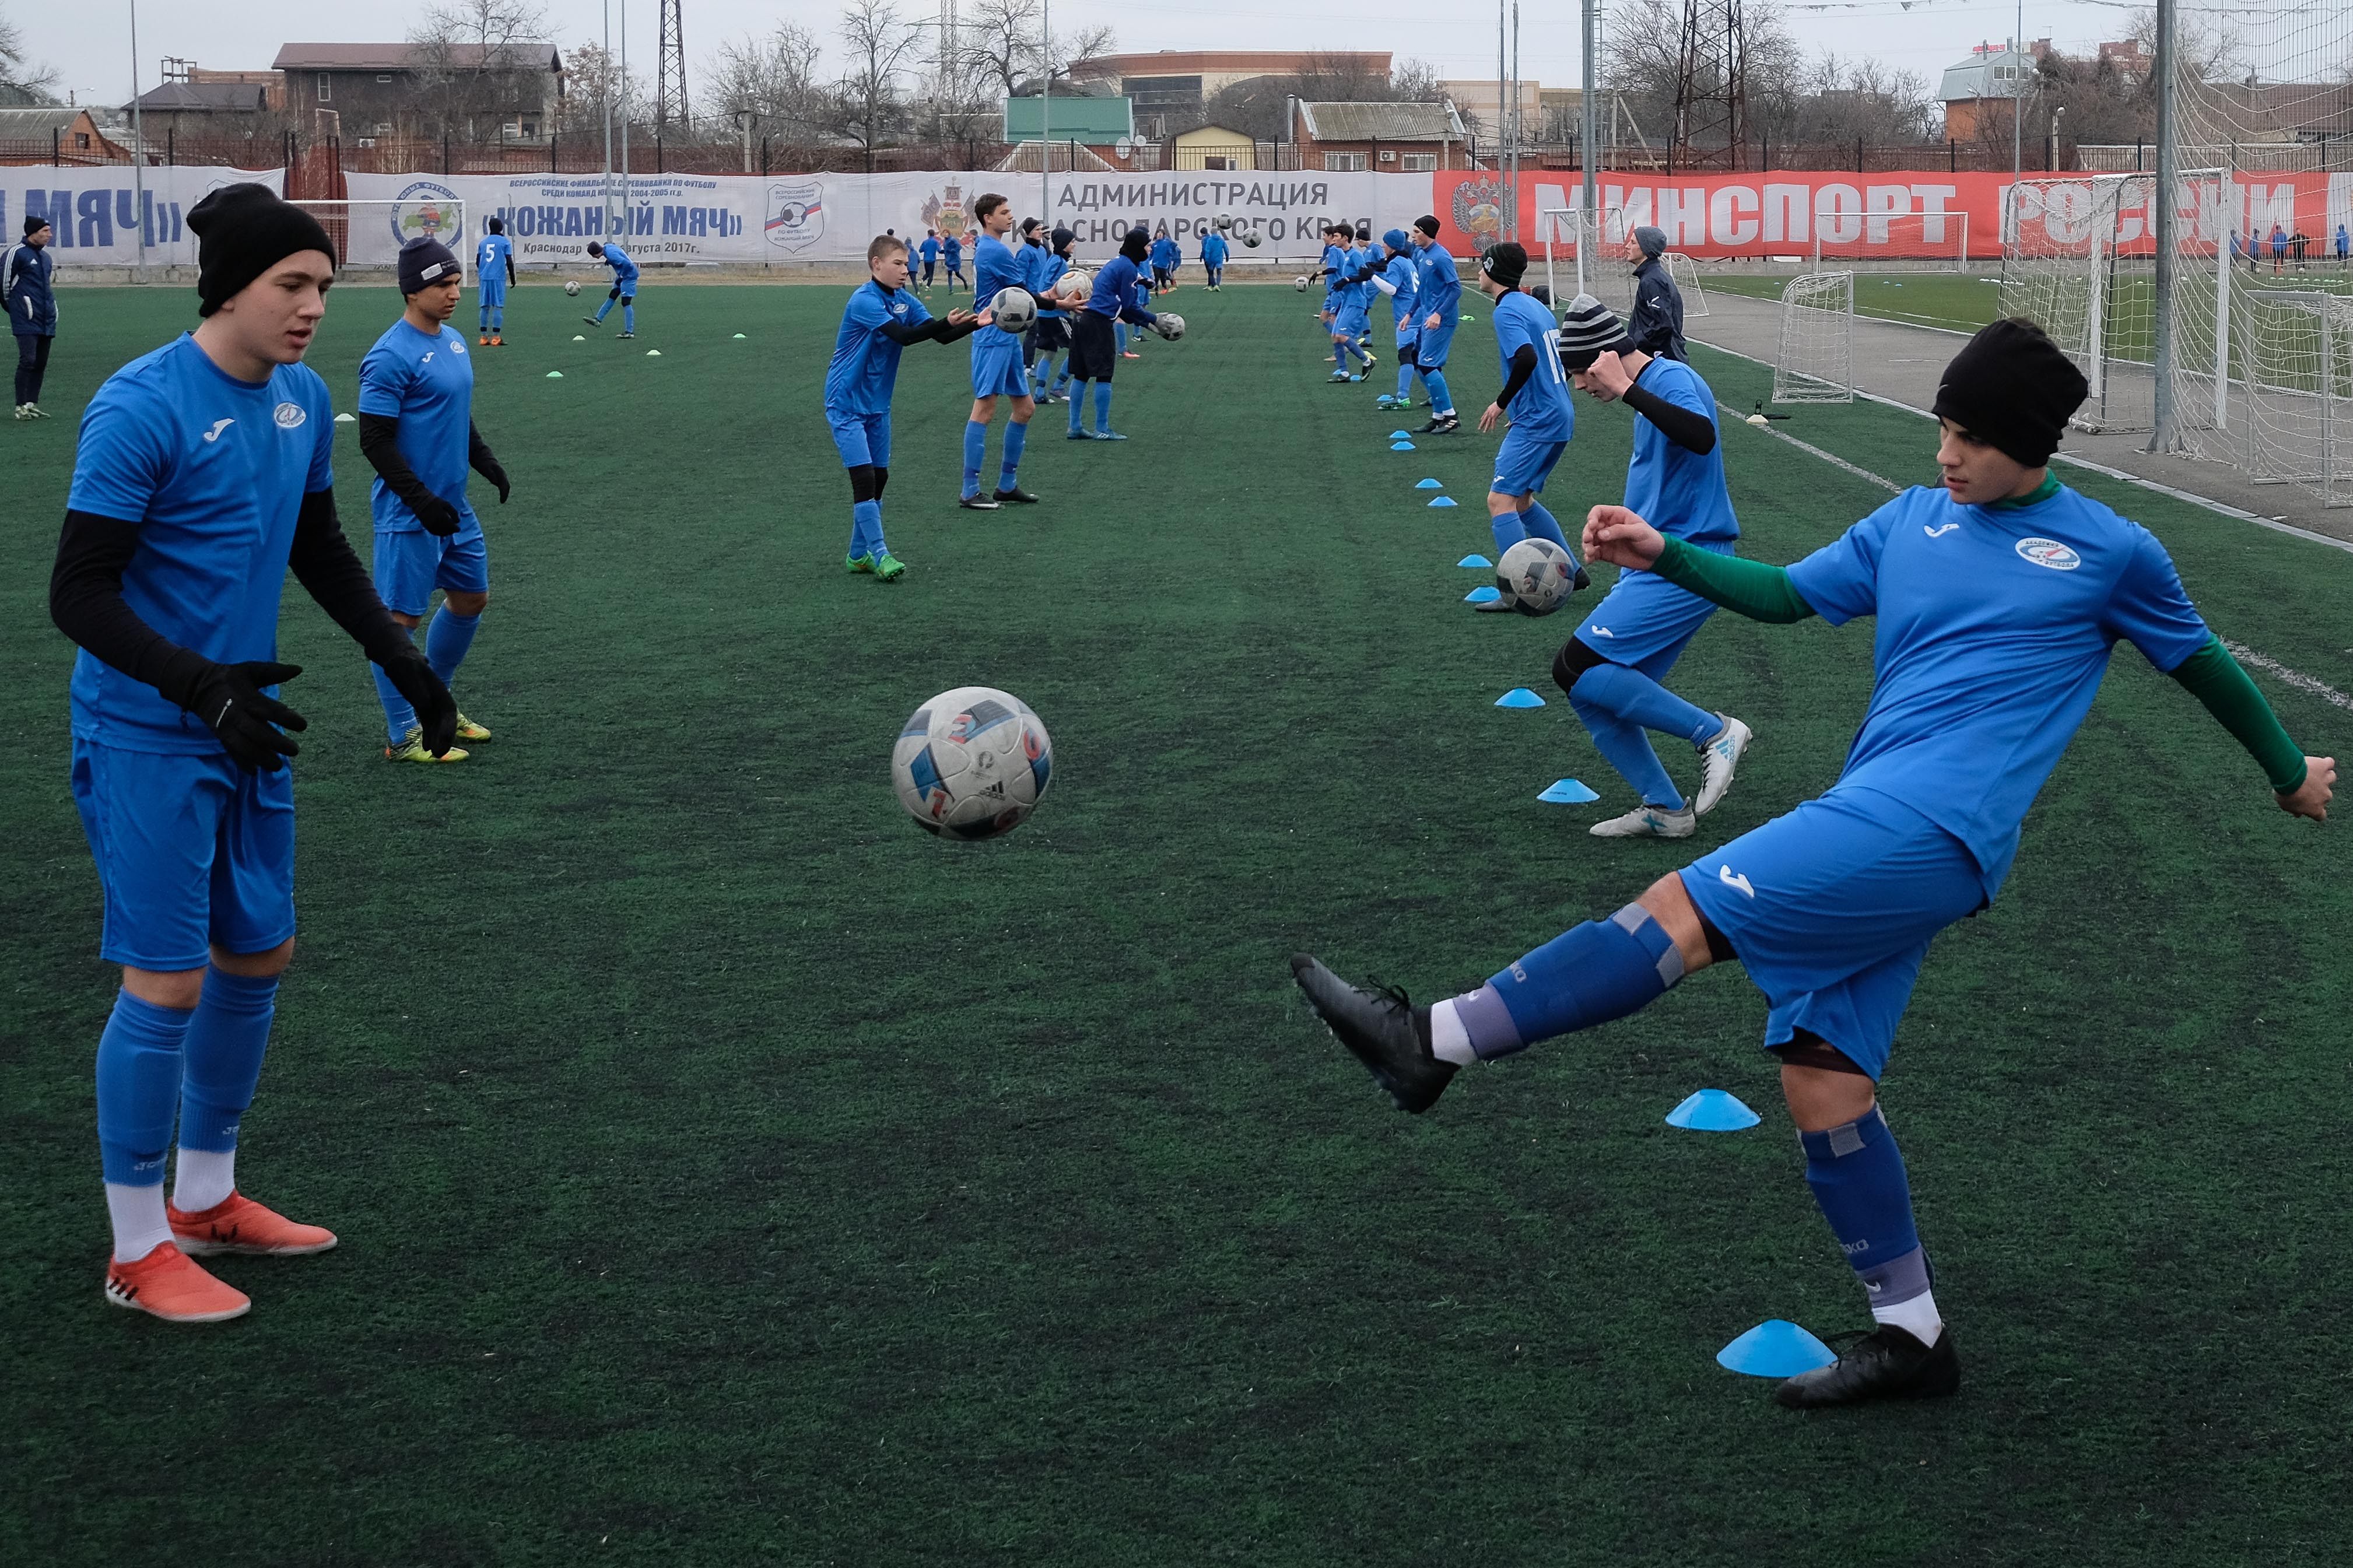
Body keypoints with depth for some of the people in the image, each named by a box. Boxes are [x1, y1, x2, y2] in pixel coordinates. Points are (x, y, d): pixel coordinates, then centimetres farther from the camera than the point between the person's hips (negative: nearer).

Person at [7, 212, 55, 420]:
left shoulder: (46, 257, 17)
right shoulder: (17, 253, -8)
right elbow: (4, 281, -4)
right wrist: (12, 306, 6)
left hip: (46, 320, 8)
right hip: (26, 320, -8)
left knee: (41, 363, 8)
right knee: (28, 360, -12)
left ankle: (33, 404, 14)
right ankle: (22, 407, -8)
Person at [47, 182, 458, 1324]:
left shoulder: (304, 399, 4)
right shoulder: (140, 410, -20)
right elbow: (78, 595, -20)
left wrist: (396, 653, 15)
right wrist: (199, 685, -31)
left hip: (248, 725, 8)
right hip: (148, 744, -8)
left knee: (258, 955, 15)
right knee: (168, 983, -5)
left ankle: (207, 1199, 32)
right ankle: (138, 1251, 10)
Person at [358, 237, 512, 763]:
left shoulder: (453, 341, 10)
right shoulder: (391, 357, -17)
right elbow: (375, 441, -18)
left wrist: (486, 462, 15)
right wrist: (421, 500, -22)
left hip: (453, 508, 9)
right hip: (409, 517, -9)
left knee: (472, 598, 18)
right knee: (401, 617, -1)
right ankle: (403, 736, 7)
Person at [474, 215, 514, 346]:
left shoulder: (483, 242, 13)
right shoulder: (505, 242, 0)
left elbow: (477, 262, 15)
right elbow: (509, 262, -5)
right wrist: (513, 279, 4)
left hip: (484, 278, 4)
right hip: (499, 278, -4)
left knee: (485, 307, 7)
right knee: (498, 306, -4)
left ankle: (484, 337, 5)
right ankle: (496, 337, -10)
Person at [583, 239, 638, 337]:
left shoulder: (611, 255, -27)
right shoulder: (607, 247, 2)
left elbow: (627, 264, -35)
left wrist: (622, 276, -20)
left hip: (629, 276, -10)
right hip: (622, 276, 10)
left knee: (626, 303, -8)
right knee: (611, 298, 14)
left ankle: (629, 332, -6)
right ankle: (598, 320, 22)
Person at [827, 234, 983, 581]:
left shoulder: (904, 300, 4)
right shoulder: (864, 301, -20)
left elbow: (940, 334, -4)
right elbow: (902, 335, -31)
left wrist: (975, 323, -20)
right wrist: (946, 323, -40)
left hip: (877, 405, 8)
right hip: (846, 404, -8)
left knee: (879, 478, 9)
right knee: (864, 478, -13)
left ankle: (859, 556, 18)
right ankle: (880, 555, -10)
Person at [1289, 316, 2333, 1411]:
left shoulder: (2112, 553, 6)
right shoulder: (1911, 522, 19)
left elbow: (2200, 662, 19)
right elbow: (1787, 595, 22)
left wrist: (2290, 771, 30)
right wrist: (1663, 556, 8)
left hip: (1930, 829, -7)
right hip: (1871, 829, 7)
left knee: (1686, 909, -19)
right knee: (1821, 1082, 2)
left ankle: (1436, 1041, -19)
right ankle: (1911, 1335, 13)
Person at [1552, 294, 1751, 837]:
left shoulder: (1673, 380, -13)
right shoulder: (1649, 393, 17)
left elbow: (1701, 437, -36)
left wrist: (1626, 389, -33)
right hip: (1658, 568, 10)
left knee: (1578, 670, -17)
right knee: (1598, 696, 8)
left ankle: (1714, 732, -10)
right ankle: (1664, 810, 14)